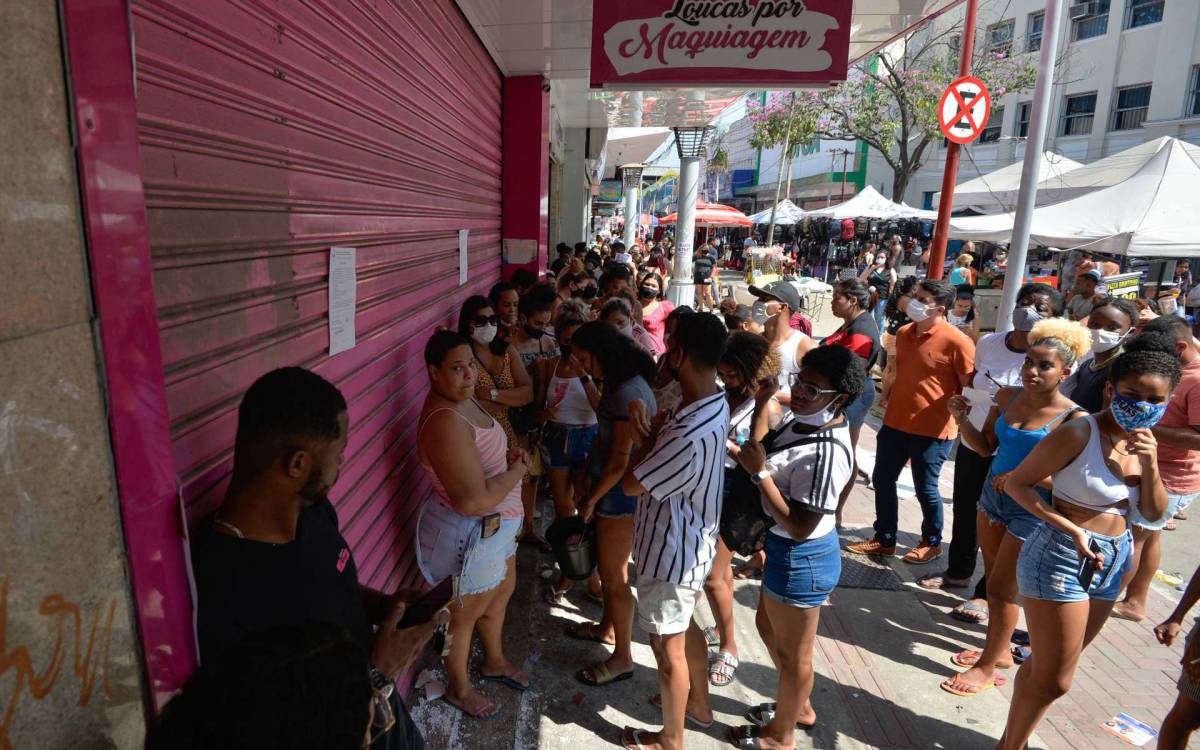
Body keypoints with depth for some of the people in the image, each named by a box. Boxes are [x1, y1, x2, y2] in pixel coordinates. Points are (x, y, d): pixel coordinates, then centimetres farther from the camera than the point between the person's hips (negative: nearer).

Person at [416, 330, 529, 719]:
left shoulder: (462, 400, -2)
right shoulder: (445, 422, -32)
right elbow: (474, 501, -36)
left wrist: (508, 455, -3)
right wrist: (518, 470, -20)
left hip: (493, 526, 9)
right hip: (470, 534, -9)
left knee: (502, 591, 28)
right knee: (465, 615, 15)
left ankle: (494, 661, 54)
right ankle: (459, 688, 41)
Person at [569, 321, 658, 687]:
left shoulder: (627, 393, -25)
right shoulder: (618, 383, 6)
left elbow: (621, 461, -23)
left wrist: (591, 499, -12)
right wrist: (590, 484, 10)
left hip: (620, 491, -9)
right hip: (611, 486, 9)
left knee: (613, 575, 5)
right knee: (611, 565, 23)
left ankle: (622, 658, 21)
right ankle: (608, 628, 43)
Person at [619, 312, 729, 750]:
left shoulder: (690, 434, -37)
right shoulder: (714, 403, -5)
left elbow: (631, 484, -24)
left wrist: (648, 437, -11)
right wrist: (654, 431, -12)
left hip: (672, 551, -9)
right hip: (690, 542, 9)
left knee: (669, 647, 13)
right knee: (686, 626, 29)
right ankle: (699, 703, 52)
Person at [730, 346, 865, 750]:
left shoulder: (826, 454, -32)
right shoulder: (807, 420, -3)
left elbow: (800, 526, -28)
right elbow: (767, 454, 15)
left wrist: (759, 472, -29)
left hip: (800, 559, -10)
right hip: (786, 549, 10)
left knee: (792, 651, 15)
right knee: (769, 627, 29)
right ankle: (799, 706, 53)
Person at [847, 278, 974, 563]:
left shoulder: (957, 342, -17)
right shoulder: (903, 333, 6)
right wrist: (888, 391, 6)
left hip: (932, 430, -7)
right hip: (895, 423, 7)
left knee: (925, 489, 9)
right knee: (882, 480, 13)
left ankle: (932, 542, 33)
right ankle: (884, 540, 30)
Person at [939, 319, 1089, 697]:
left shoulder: (1072, 418, -19)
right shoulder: (1008, 397, -2)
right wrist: (962, 420, -12)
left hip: (1031, 510, -6)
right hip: (993, 495, 6)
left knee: (1002, 589, 5)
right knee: (993, 578, 18)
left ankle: (987, 667, 23)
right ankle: (999, 649, 38)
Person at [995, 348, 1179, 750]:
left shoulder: (1142, 441, 3)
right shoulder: (1080, 433, -19)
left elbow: (1154, 513, 4)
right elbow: (1016, 482, -17)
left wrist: (1151, 465, -13)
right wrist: (1074, 531, -21)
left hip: (1112, 563, 7)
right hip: (1062, 557, -7)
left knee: (1046, 667, 20)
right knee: (1054, 680, 3)